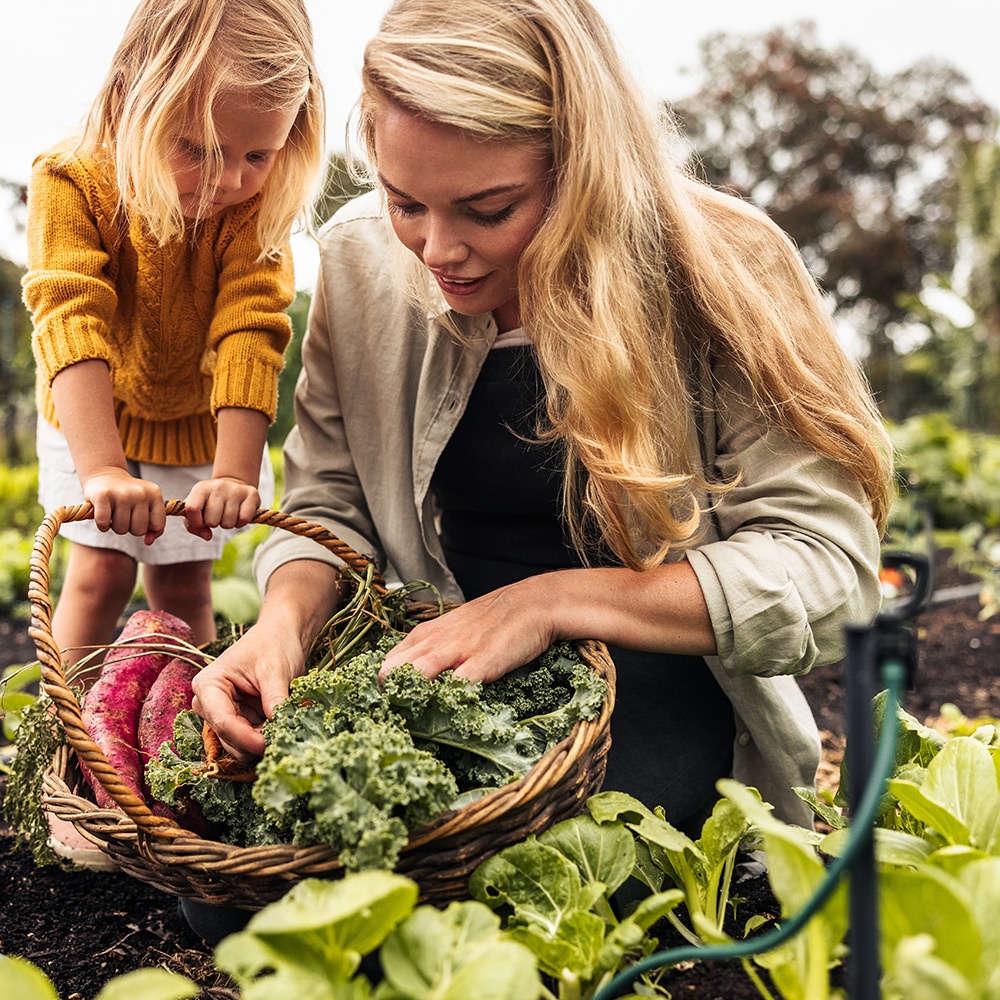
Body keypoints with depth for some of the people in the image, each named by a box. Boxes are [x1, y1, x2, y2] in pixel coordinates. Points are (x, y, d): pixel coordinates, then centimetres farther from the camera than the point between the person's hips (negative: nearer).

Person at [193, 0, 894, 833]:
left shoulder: (718, 273, -16)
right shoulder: (361, 258, -3)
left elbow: (827, 565, -19)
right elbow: (329, 506, 6)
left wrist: (550, 601, -26)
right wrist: (286, 618, -18)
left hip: (656, 685, -3)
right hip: (446, 668, 4)